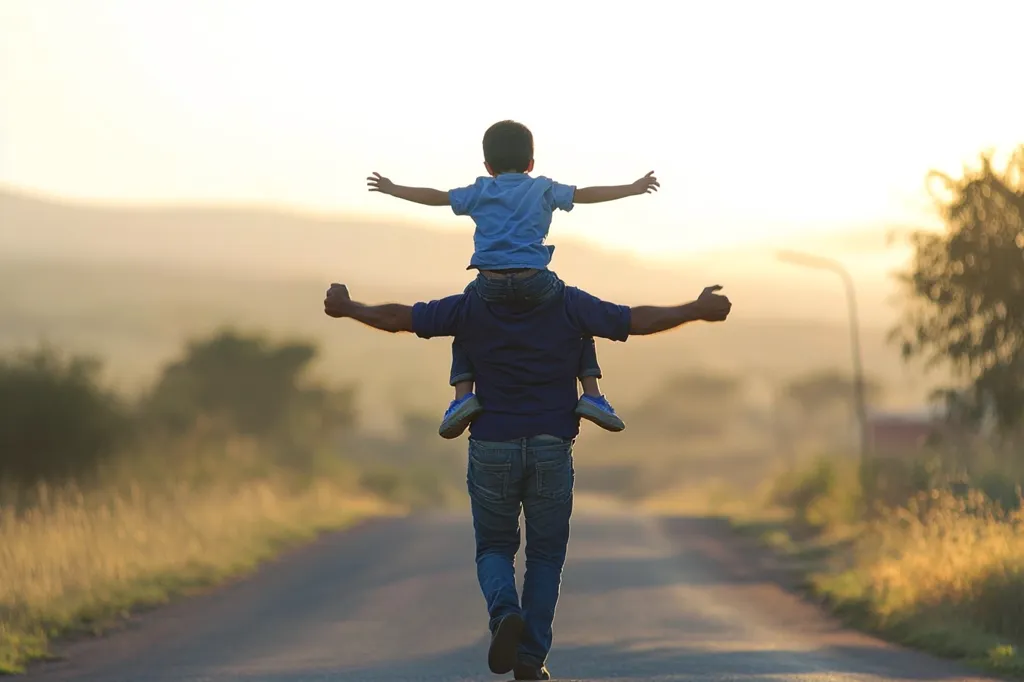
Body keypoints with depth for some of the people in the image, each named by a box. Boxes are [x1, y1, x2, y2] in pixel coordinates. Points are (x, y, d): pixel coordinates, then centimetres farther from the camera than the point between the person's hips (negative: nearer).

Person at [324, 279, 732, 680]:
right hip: (551, 448, 0)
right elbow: (637, 321, -6)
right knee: (545, 555, 13)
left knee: (494, 548, 16)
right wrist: (698, 311, 6)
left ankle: (505, 613, -15)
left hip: (491, 449, 0)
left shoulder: (472, 307, -4)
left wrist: (347, 308, 19)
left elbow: (397, 318, 2)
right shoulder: (568, 305, -6)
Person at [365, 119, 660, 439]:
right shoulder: (544, 190, 16)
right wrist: (633, 188, 37)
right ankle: (591, 394, 8)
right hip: (534, 281, -1)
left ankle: (463, 394, 4)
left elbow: (434, 197, 26)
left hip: (490, 282, 1)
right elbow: (587, 194, 25)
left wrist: (392, 189, 40)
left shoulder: (479, 193, 18)